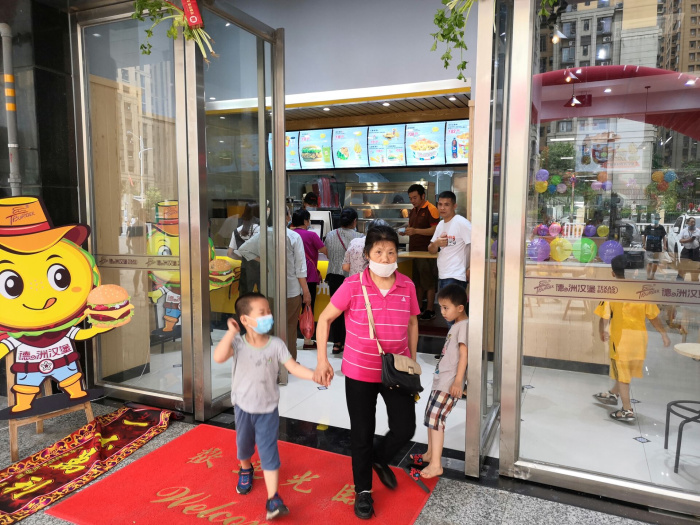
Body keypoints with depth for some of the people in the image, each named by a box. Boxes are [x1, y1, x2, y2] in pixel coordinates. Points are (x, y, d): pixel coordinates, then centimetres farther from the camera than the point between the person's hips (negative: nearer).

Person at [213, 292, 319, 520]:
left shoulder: (276, 344, -14)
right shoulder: (238, 343, -17)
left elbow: (294, 367, -14)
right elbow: (219, 357, -35)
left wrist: (315, 375, -27)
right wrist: (231, 332, -37)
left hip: (268, 409, -1)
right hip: (243, 407, 1)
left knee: (269, 452, -4)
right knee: (244, 445, 24)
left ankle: (273, 499, 3)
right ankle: (245, 470, 56)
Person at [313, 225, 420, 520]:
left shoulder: (407, 286, -6)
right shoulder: (352, 286, -15)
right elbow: (325, 319, -6)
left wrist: (413, 361, 10)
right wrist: (322, 360, -11)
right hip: (359, 373, -2)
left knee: (405, 429, 6)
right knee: (362, 433, 11)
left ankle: (379, 458, 40)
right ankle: (363, 490, 36)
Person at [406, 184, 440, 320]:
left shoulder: (431, 210, -10)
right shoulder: (413, 211, 16)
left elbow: (435, 230, -17)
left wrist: (416, 231, -25)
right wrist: (407, 231, 6)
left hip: (426, 251, -8)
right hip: (414, 250, 8)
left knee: (428, 282, -3)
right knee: (417, 282, 13)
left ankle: (430, 311, 4)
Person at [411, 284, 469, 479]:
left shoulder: (463, 325, -15)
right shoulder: (456, 325, 14)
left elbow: (464, 355, -21)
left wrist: (458, 381, -25)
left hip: (450, 383, -10)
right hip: (440, 380, 10)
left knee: (435, 419, -10)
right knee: (431, 416, 17)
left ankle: (436, 465, -4)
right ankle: (430, 454, 31)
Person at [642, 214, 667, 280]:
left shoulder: (661, 228, 1)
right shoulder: (648, 227, -2)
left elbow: (664, 237, 6)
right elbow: (644, 236, 8)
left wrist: (664, 245, -1)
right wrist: (644, 245, 7)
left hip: (658, 248, 2)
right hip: (649, 248, -2)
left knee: (655, 262, 8)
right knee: (649, 262, -3)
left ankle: (652, 275, 20)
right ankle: (648, 275, -3)